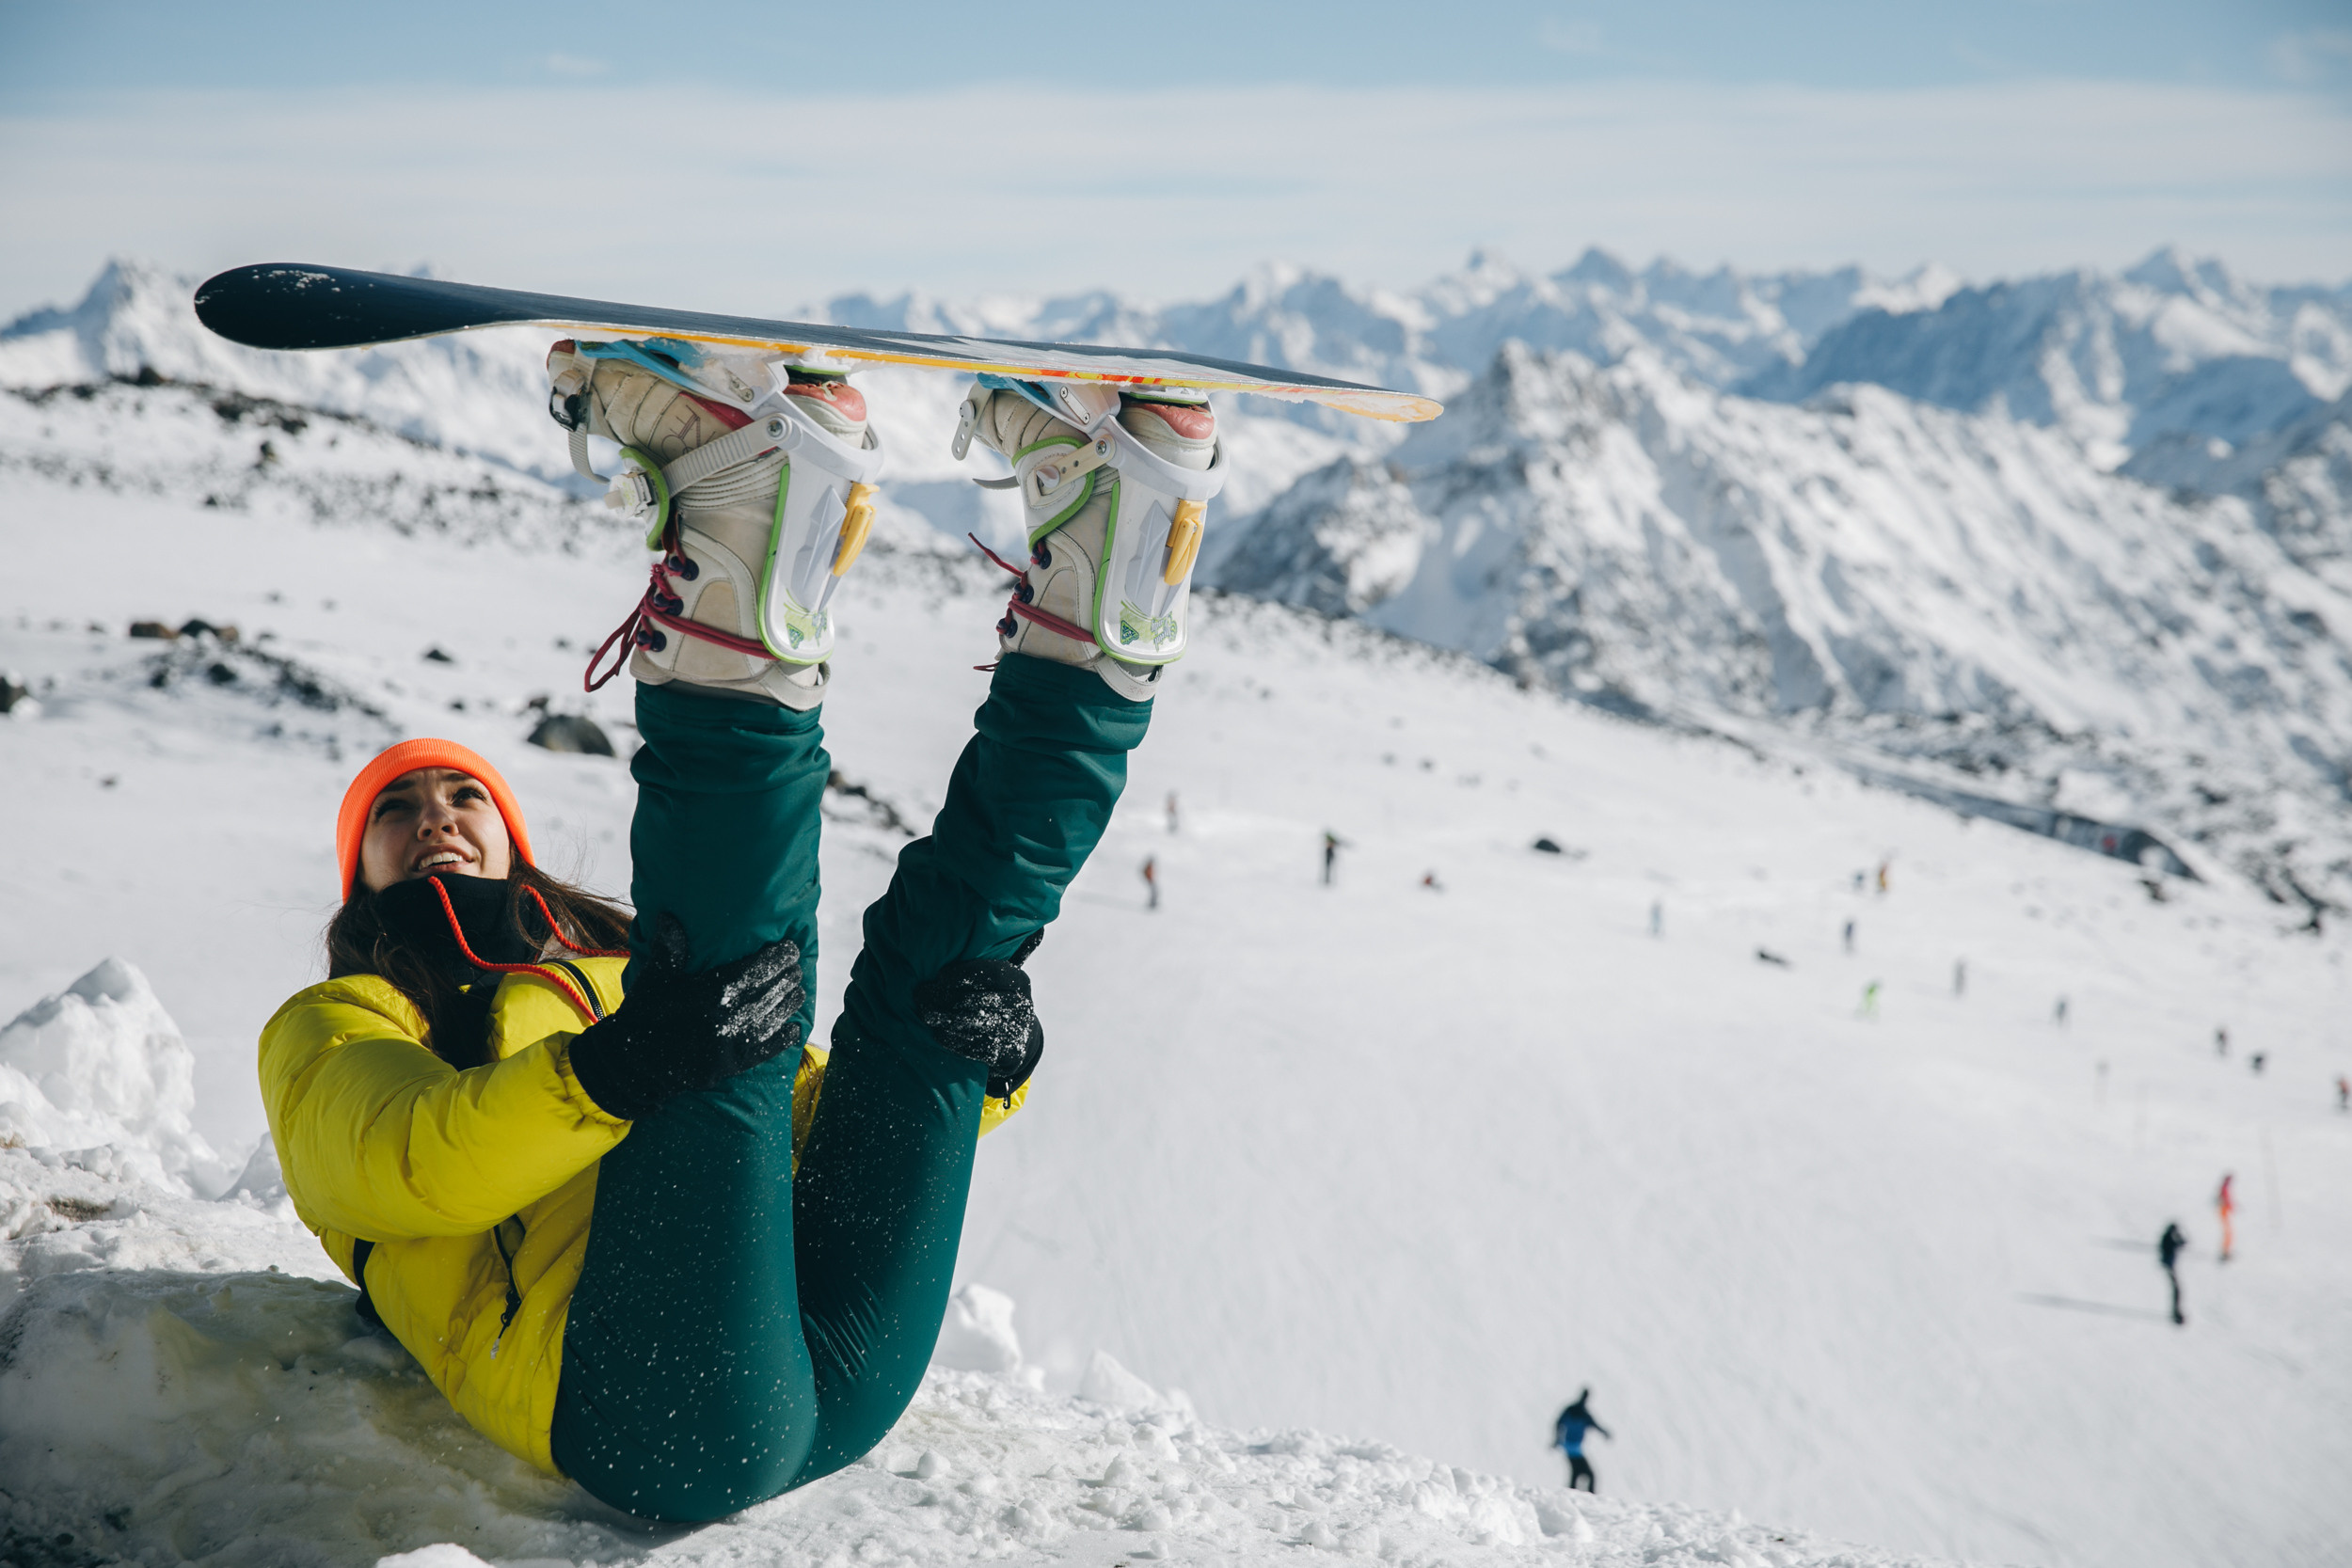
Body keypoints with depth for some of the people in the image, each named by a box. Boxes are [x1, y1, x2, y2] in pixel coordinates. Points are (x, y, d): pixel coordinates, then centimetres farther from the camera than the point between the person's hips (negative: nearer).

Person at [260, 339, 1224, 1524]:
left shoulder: (617, 972, 37)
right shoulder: (334, 1025, 23)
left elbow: (834, 1119, 27)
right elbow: (397, 1169, -2)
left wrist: (977, 1064, 3)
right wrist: (609, 1075, -22)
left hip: (847, 1380, 5)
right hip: (650, 1417, -4)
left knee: (945, 935, -1)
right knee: (725, 985, -25)